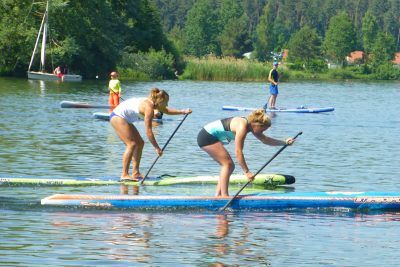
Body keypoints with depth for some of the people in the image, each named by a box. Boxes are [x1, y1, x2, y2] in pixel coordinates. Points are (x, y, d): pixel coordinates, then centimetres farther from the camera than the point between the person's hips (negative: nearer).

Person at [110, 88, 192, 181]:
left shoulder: (151, 102, 4)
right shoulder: (149, 107, -24)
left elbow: (167, 110, 23)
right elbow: (148, 131, -25)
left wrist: (183, 111, 16)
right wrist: (157, 148, -21)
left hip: (124, 119, 11)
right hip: (117, 117, -11)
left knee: (140, 143, 9)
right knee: (132, 144, -18)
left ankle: (135, 173, 10)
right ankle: (124, 175, -19)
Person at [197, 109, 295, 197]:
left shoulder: (250, 124, 3)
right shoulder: (242, 127, -26)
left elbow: (264, 139, 15)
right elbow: (238, 152, -26)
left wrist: (284, 142, 8)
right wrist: (247, 172, -24)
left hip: (210, 137, 10)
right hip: (207, 137, -10)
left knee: (230, 166, 9)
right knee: (227, 163, -14)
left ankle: (218, 195, 9)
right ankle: (224, 196, -16)